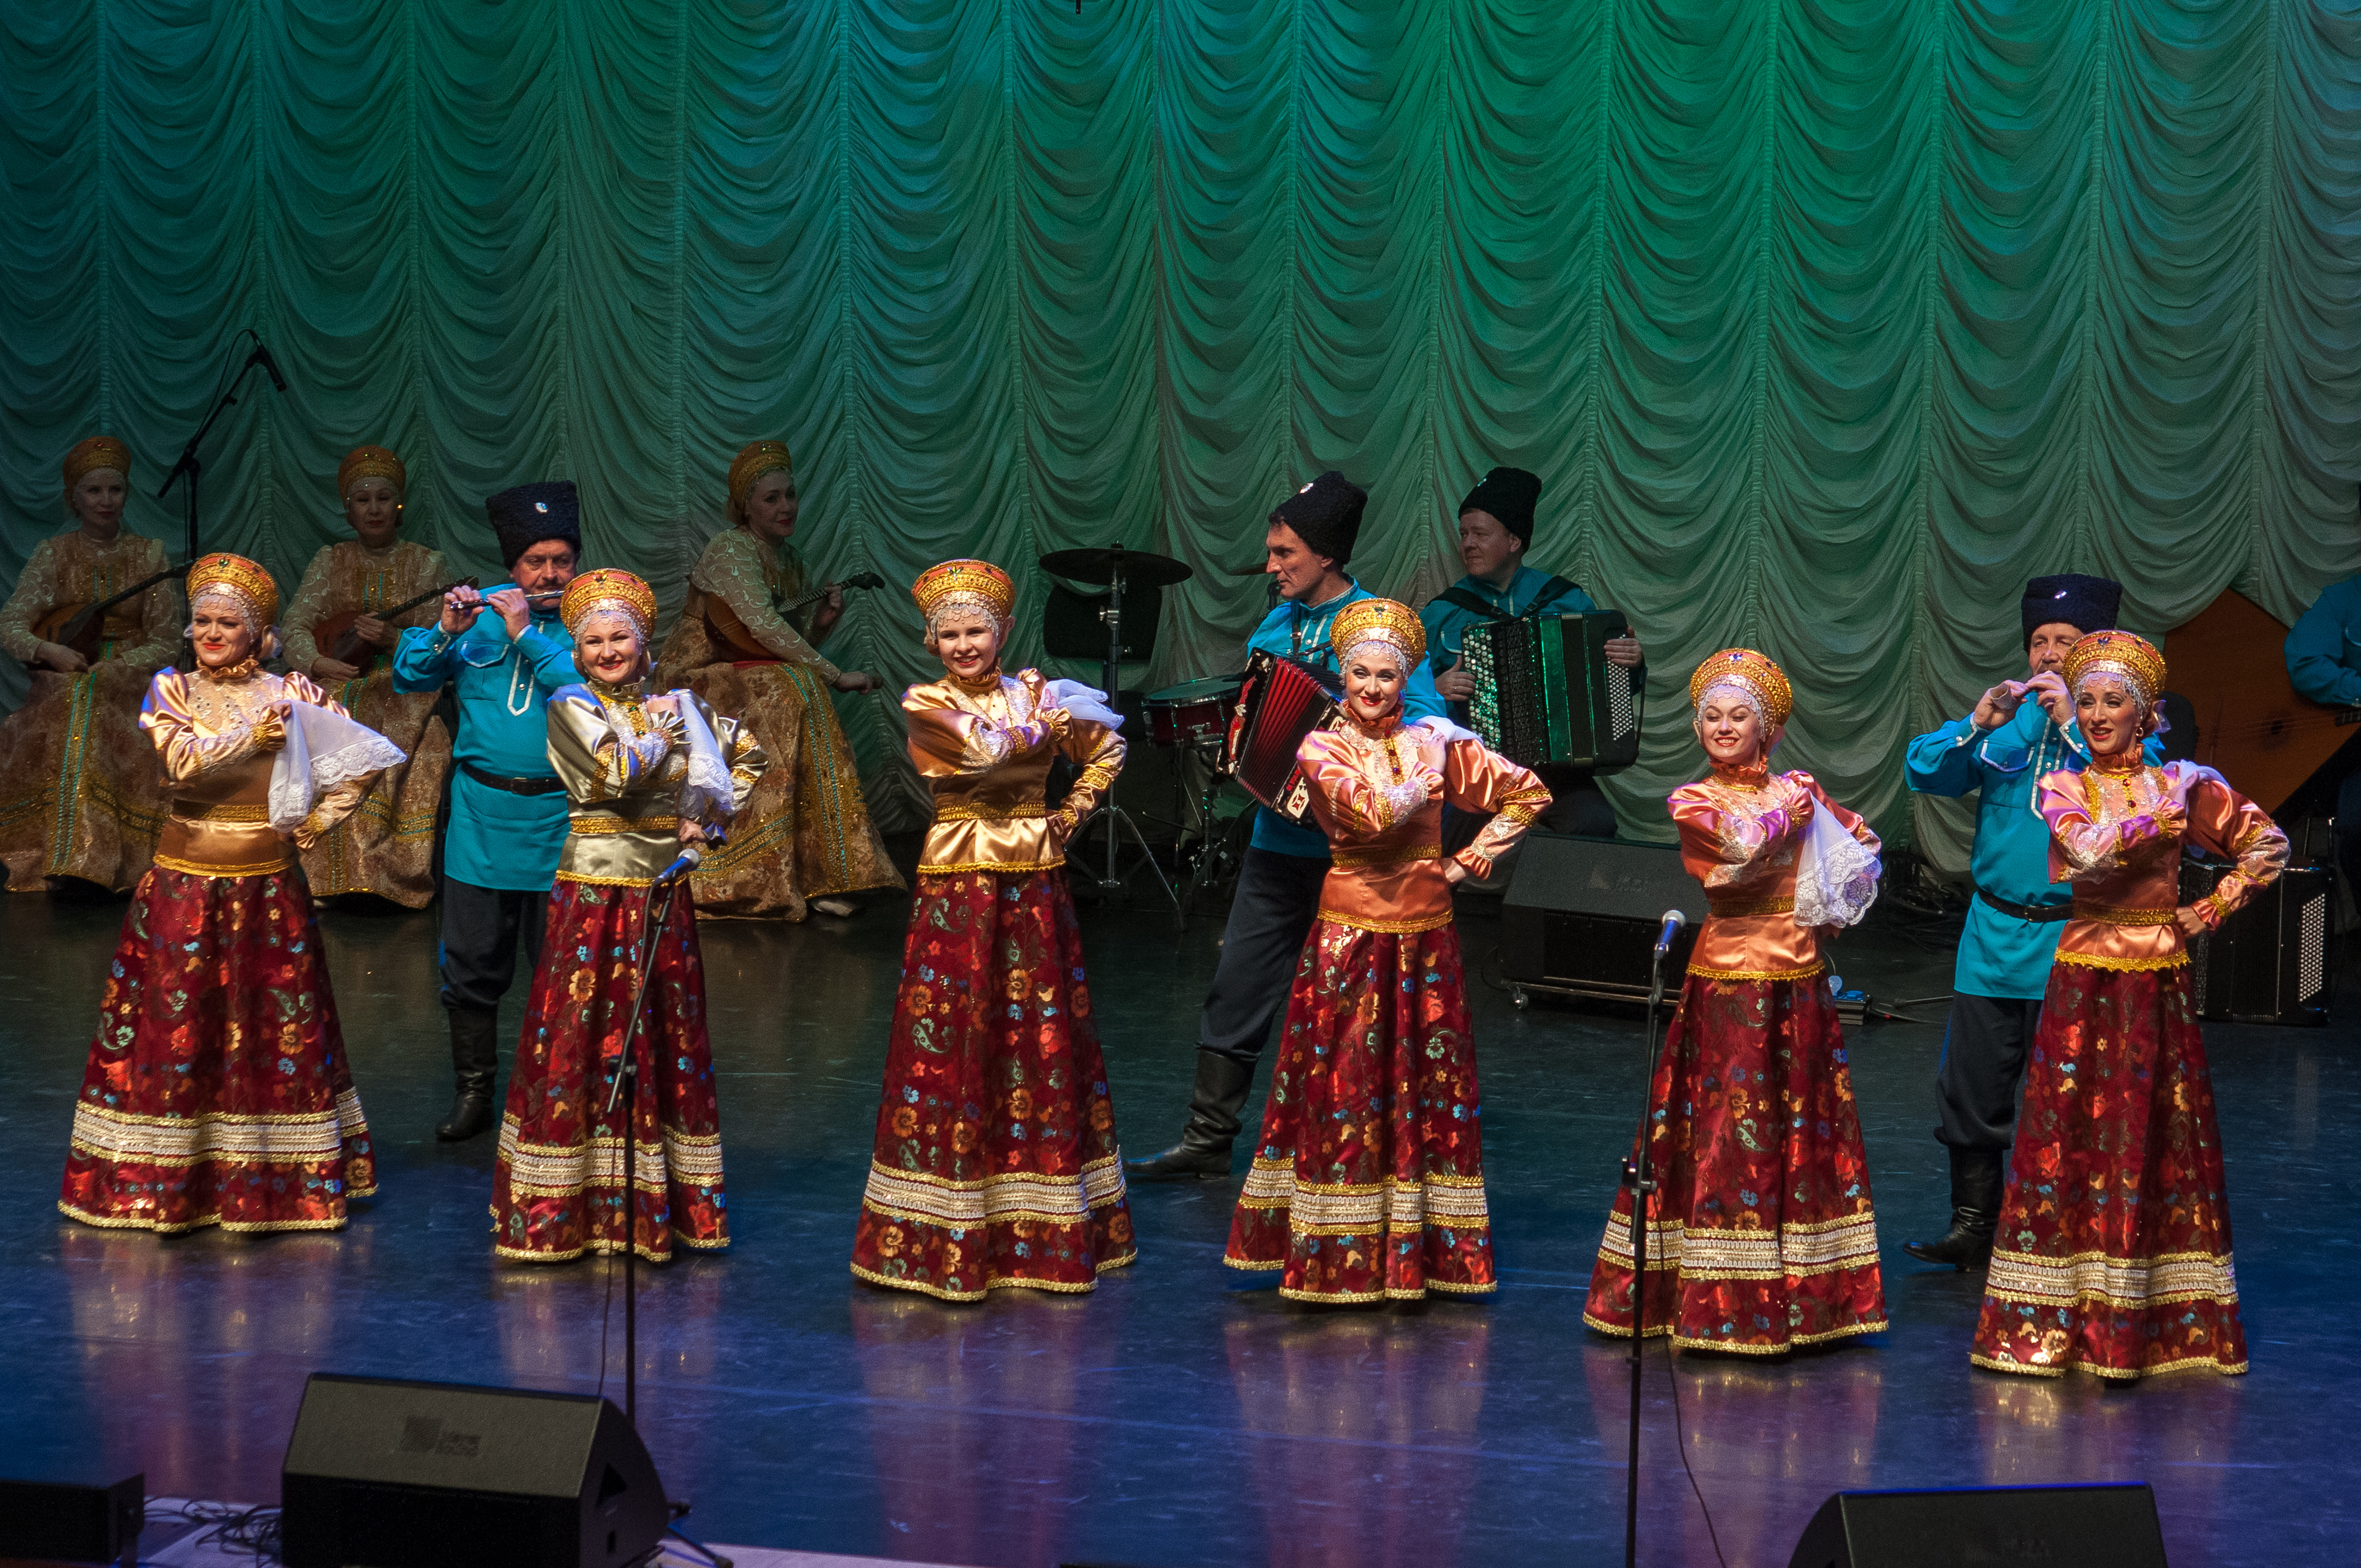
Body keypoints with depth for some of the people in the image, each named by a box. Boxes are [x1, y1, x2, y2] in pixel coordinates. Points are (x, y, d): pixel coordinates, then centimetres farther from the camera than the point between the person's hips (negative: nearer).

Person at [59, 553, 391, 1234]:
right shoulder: (171, 690, 2)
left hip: (268, 889, 1)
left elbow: (361, 758, 8)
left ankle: (274, 1180, 11)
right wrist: (252, 736, -29)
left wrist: (314, 823, 0)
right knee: (172, 1025, 0)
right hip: (183, 888, -1)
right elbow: (183, 759, -16)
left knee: (277, 1027, 3)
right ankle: (160, 1177, 9)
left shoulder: (292, 694, 4)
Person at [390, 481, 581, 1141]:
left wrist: (528, 635, -22)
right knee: (471, 965, 9)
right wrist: (446, 633, -15)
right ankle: (474, 1091, 22)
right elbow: (407, 676, 3)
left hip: (558, 824, -3)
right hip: (481, 819, 3)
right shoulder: (482, 612, 5)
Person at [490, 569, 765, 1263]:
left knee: (669, 1041, 7)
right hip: (595, 893, -4)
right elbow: (618, 772, -17)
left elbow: (748, 755, 21)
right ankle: (561, 1205, 0)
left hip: (663, 895, 4)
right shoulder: (572, 706, -2)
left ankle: (661, 1199, 15)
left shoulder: (677, 705, 10)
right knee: (579, 1040, -5)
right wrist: (663, 730, -4)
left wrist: (714, 816, 8)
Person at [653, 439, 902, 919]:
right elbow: (762, 627, -25)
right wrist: (834, 676, -25)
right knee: (790, 689, -30)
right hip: (697, 680, -7)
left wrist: (822, 622, -7)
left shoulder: (789, 559, 11)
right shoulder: (731, 550, -14)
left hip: (743, 679, 7)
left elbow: (785, 640, 13)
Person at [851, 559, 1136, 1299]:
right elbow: (985, 749, -18)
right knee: (949, 1047, -4)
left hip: (1034, 887, 4)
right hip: (958, 887, -4)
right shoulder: (927, 704, -1)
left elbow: (1105, 751, 22)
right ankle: (944, 1232, 2)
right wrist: (1051, 724, -5)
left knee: (1044, 1042, 6)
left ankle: (1043, 1227, 16)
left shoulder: (1037, 694, 9)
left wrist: (1069, 817, 10)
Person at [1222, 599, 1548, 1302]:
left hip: (1425, 933, 3)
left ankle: (1426, 1245, 11)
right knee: (1341, 1084, -2)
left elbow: (1526, 794, 13)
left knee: (1428, 1085, 4)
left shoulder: (1434, 741, 6)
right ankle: (1339, 1251, 3)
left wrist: (1470, 860, 6)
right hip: (1352, 931, -3)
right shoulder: (1322, 748, -2)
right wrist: (1429, 778, -6)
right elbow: (1370, 814, -19)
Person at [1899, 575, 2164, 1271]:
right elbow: (1923, 771, 3)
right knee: (1970, 1088, 7)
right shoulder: (2005, 718, 10)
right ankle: (1973, 1226, 19)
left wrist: (2072, 724, -22)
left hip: (2075, 943, -4)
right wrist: (1977, 725, -13)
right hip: (1993, 933, 4)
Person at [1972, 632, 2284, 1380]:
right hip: (2086, 984, -1)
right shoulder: (2063, 789, 3)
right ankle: (2056, 1319, 3)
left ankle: (2175, 1317, 10)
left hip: (2160, 986, 1)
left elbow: (2267, 845, 12)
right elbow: (2088, 849, -17)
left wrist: (2216, 906, 4)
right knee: (2074, 1139, -2)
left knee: (2164, 1142, 3)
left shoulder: (2182, 785, 6)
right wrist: (2162, 820, -8)